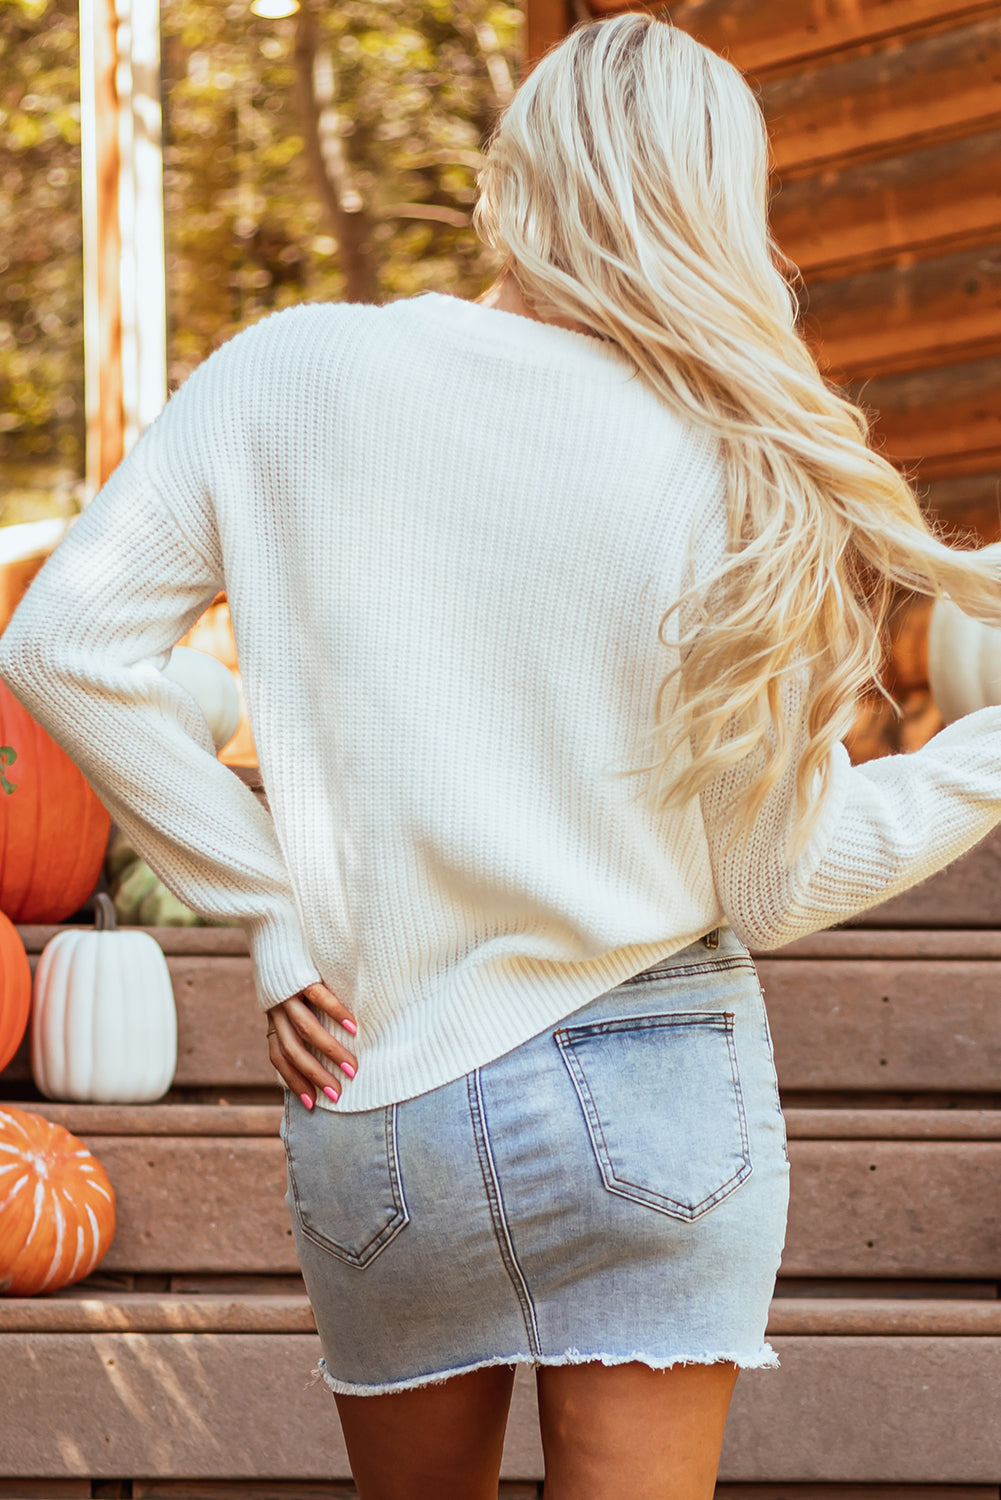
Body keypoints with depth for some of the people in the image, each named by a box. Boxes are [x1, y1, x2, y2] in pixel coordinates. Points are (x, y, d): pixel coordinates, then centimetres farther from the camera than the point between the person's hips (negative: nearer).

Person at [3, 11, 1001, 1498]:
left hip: (369, 1133, 2)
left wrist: (270, 910, -1)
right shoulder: (745, 474, -8)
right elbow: (776, 884, -5)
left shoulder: (291, 374, -4)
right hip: (649, 1092, -2)